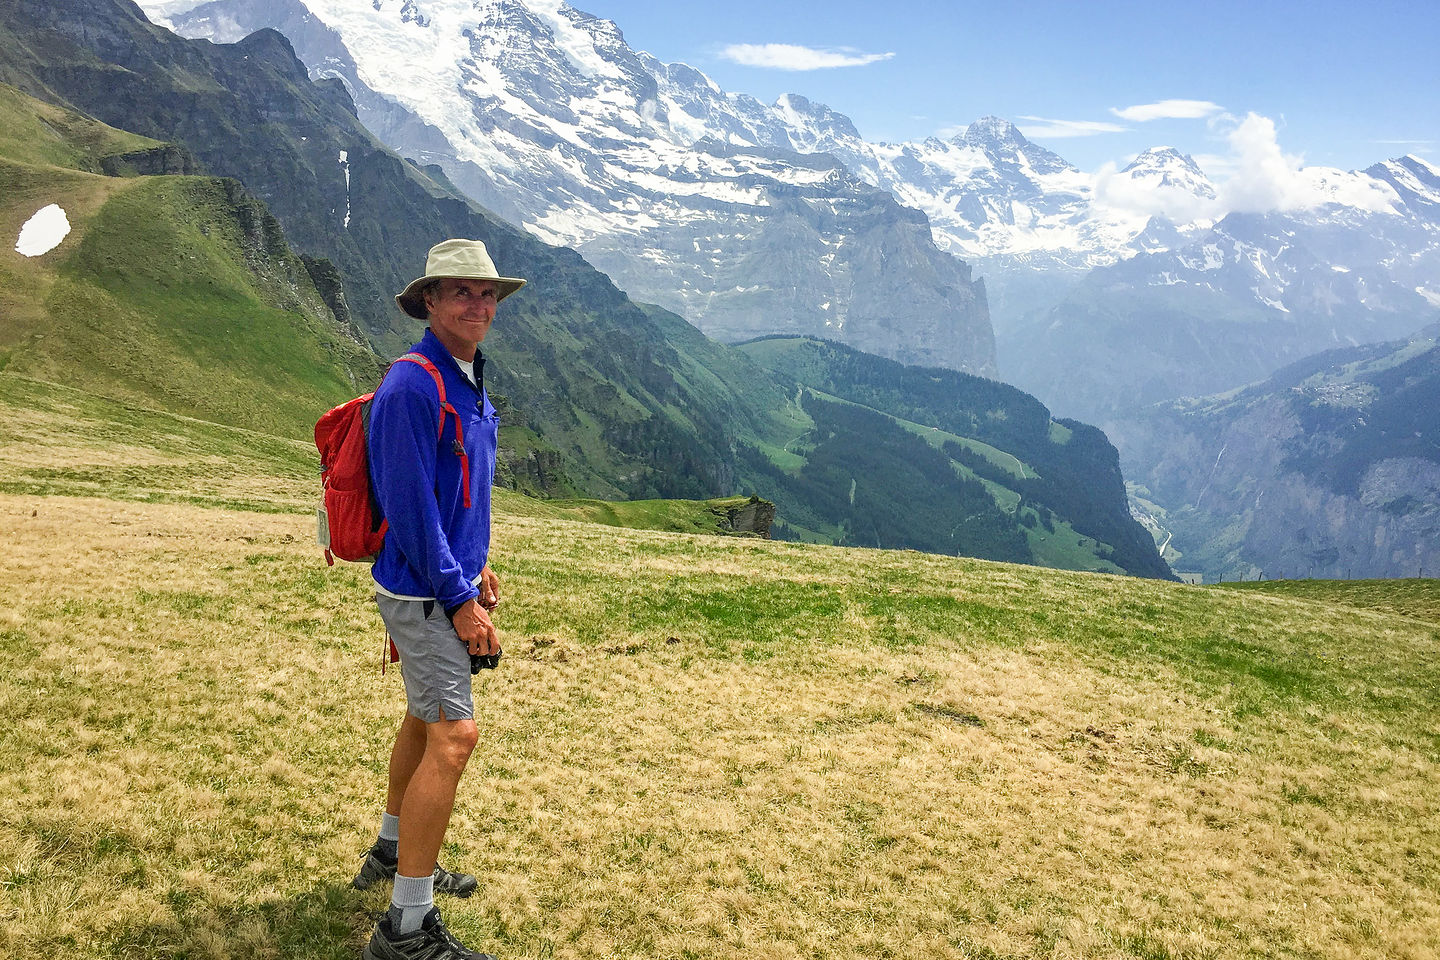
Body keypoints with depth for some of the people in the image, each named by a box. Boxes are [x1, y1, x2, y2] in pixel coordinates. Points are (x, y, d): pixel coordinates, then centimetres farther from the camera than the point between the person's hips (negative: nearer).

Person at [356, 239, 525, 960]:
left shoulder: (468, 380, 11)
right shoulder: (412, 387, -20)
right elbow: (410, 506, -22)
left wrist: (476, 564, 17)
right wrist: (460, 598, -19)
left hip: (448, 581, 10)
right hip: (422, 593, -10)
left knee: (427, 717, 21)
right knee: (453, 736, -13)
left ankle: (393, 852, 40)